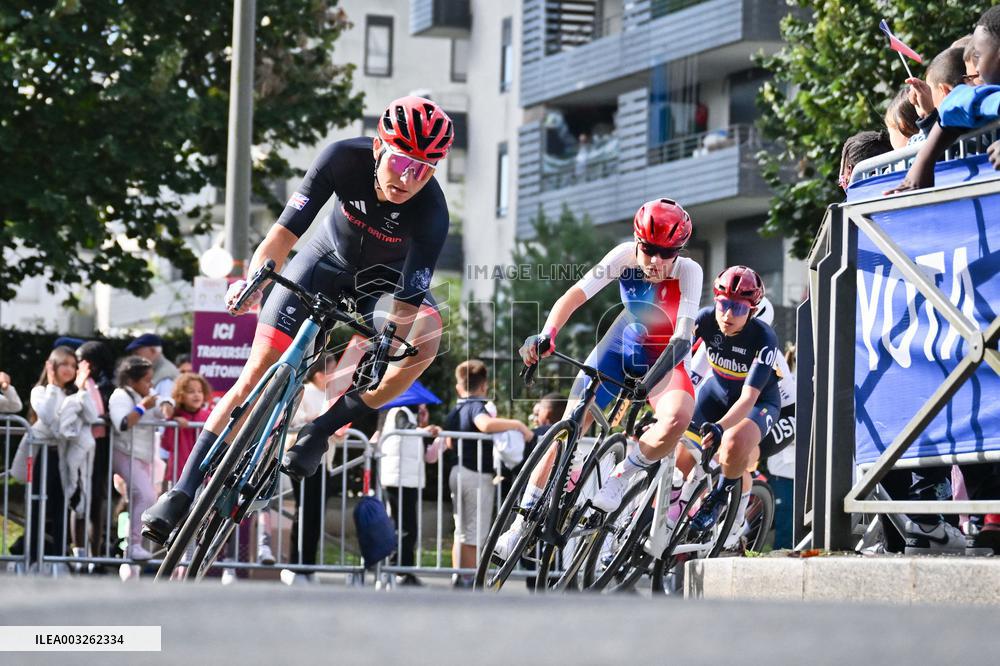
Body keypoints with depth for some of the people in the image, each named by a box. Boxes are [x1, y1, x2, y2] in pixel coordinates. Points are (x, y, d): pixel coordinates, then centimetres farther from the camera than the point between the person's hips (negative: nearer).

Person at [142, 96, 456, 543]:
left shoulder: (431, 210, -34)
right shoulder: (344, 158, -31)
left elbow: (408, 302, -35)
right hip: (328, 259, 1)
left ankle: (322, 429, -16)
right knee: (259, 371, -8)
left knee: (427, 337, -32)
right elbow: (284, 232, -31)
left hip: (389, 279, -1)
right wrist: (254, 280, -49)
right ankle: (185, 489, 0)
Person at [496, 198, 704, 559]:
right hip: (623, 343, 2)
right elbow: (575, 294, -30)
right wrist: (545, 335, -47)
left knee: (677, 418, -34)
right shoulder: (625, 255, -21)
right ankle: (523, 520, 7)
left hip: (663, 356, -2)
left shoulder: (688, 272, -26)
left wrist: (649, 383, -50)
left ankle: (621, 475, -9)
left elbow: (683, 336, -35)